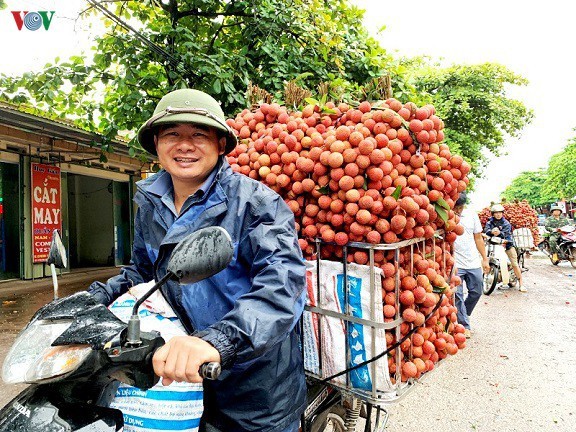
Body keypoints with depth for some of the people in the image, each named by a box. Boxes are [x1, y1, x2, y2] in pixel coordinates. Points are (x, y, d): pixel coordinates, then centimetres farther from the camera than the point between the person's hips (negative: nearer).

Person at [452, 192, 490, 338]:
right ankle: (464, 325, 14)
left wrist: (485, 259, 8)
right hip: (455, 264, -4)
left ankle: (462, 316, 36)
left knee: (476, 292, 14)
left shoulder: (471, 215, 3)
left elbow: (478, 238, 10)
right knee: (457, 296, 0)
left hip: (474, 262, 5)